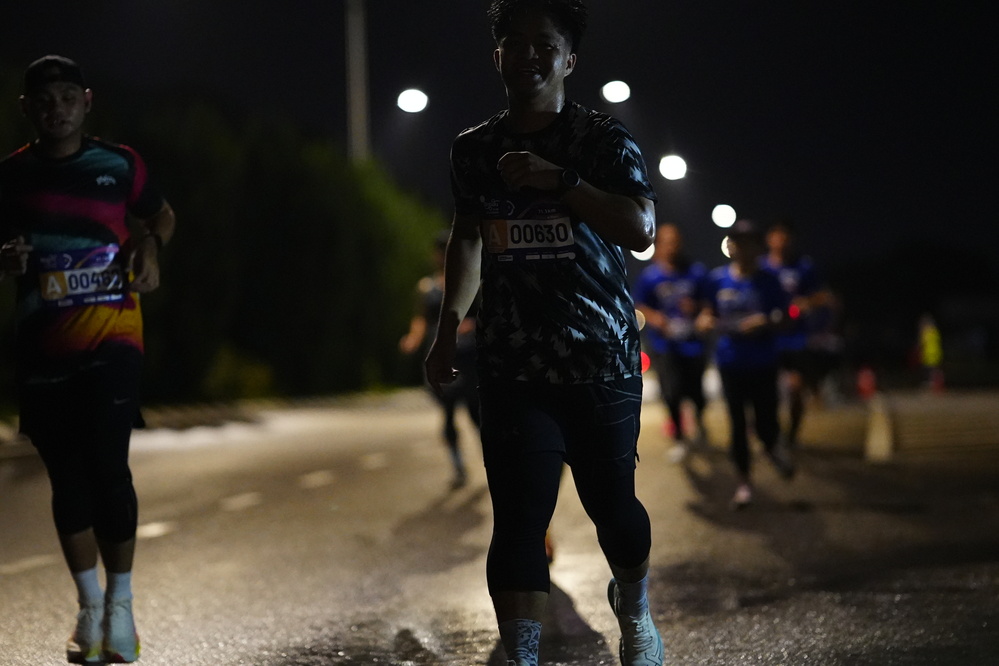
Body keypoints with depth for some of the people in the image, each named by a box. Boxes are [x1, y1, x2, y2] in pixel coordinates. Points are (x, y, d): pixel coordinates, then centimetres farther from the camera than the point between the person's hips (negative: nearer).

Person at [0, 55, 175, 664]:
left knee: (107, 468, -10)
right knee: (67, 477, 6)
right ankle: (90, 606, 17)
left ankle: (120, 603, 5)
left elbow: (162, 215, 19)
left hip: (111, 340, -2)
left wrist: (150, 246, -3)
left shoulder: (119, 165, 3)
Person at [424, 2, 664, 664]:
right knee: (518, 517, -8)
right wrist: (449, 325, 20)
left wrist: (558, 181, -23)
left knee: (611, 501, 6)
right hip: (514, 365, 2)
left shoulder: (603, 138, -1)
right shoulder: (474, 149, 10)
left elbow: (640, 229, -15)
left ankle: (635, 609, 37)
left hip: (602, 359, -2)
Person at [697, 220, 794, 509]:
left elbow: (783, 317, -3)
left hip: (762, 363, -2)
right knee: (737, 423, 6)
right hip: (730, 363, 2)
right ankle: (744, 482, 19)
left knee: (765, 423, -1)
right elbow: (709, 312, 11)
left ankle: (773, 447, 38)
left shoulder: (767, 282, -6)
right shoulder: (717, 279, 0)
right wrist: (705, 321, -12)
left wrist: (766, 323, -23)